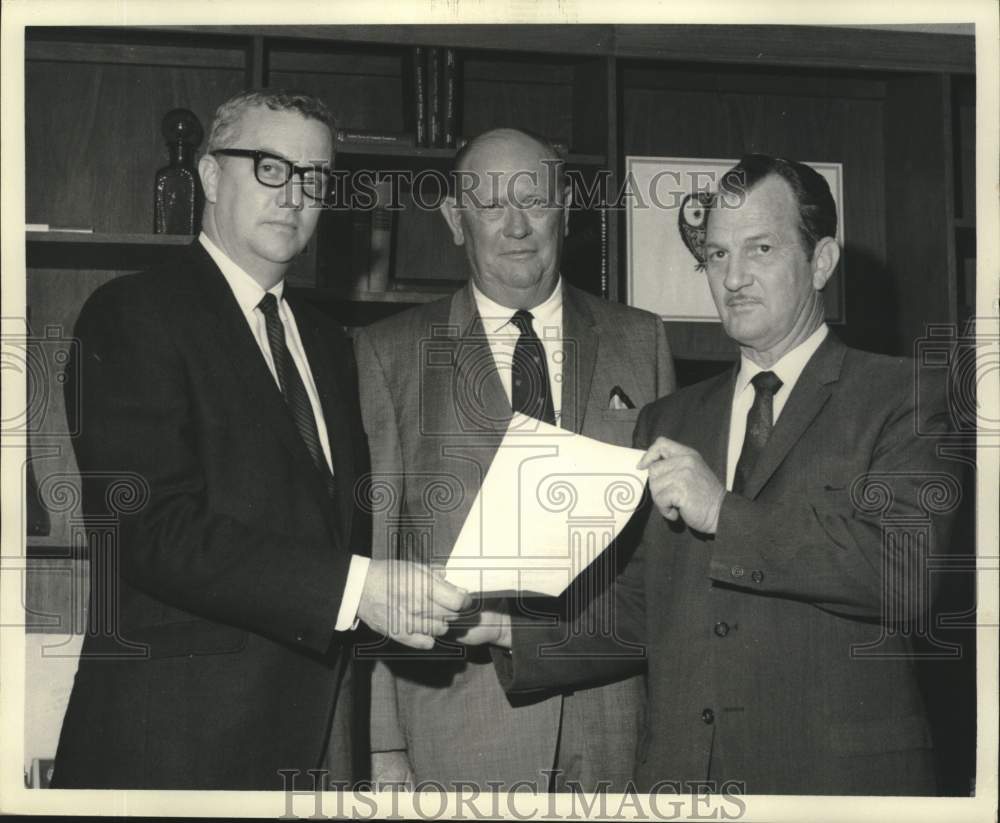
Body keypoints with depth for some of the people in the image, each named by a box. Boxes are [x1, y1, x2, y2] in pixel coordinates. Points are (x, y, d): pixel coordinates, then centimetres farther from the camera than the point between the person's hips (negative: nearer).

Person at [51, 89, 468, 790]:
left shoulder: (328, 344, 18)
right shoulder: (133, 315, -7)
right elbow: (152, 528, -20)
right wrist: (354, 587, -26)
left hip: (309, 734, 7)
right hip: (170, 739, -6)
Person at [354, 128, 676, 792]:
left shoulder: (641, 342, 11)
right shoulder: (390, 355, 4)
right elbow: (369, 548, 0)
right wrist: (382, 747, -6)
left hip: (612, 718, 2)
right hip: (452, 719, -2)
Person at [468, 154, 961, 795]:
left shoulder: (899, 399, -3)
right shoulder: (668, 423, 13)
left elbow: (910, 573, -18)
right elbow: (639, 615, 13)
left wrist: (724, 514, -19)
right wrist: (515, 631, -2)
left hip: (837, 776, -4)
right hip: (677, 773, 4)